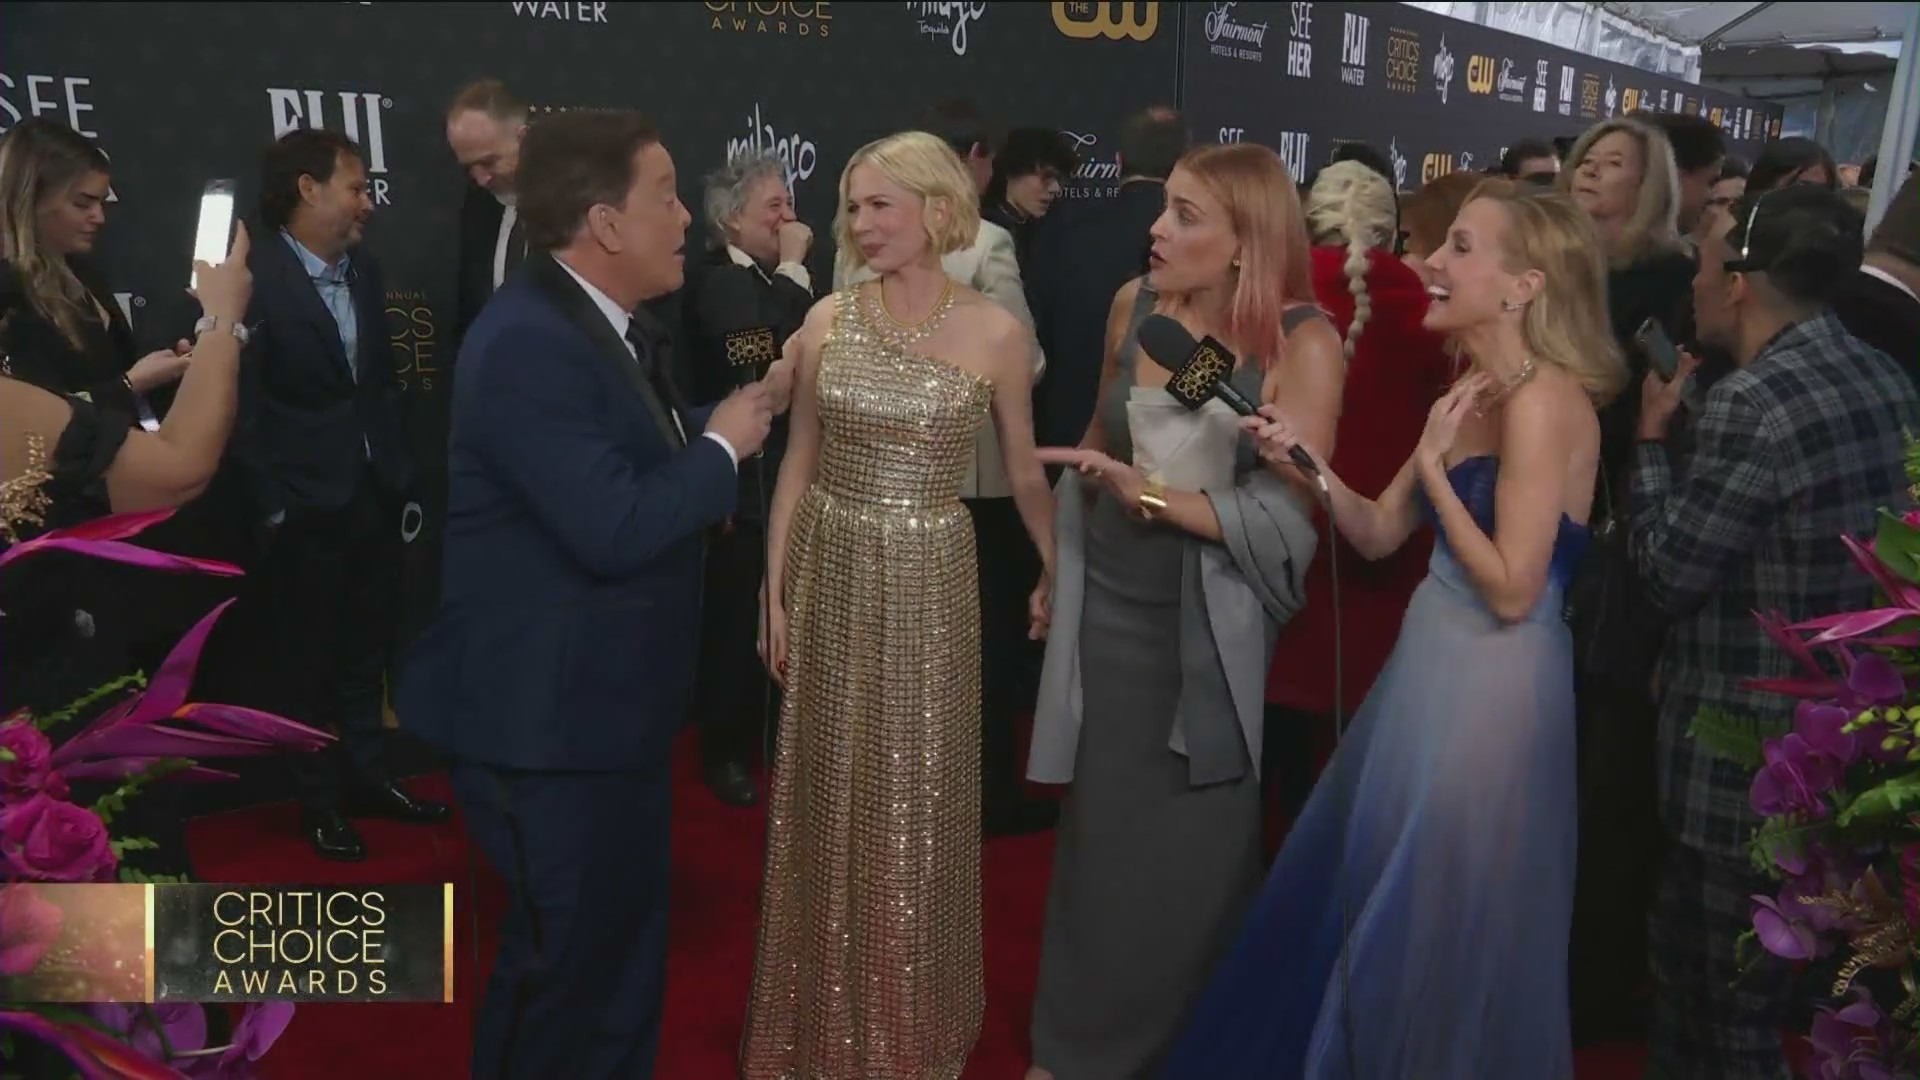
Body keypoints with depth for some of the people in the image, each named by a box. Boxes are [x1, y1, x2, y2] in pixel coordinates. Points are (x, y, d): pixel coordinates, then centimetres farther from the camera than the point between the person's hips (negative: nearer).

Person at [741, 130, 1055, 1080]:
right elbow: (798, 463, 5)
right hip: (829, 572, 2)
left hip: (928, 581, -2)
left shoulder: (995, 333, -6)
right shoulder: (828, 320, 0)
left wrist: (1059, 572, 13)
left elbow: (1024, 473, 5)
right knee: (828, 794, 12)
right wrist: (775, 591, 3)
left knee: (917, 800, 8)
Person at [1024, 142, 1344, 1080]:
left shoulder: (1304, 343, -15)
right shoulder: (1133, 305, -2)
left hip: (1211, 629, -3)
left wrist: (1146, 492, -25)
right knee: (1103, 835, 14)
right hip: (1111, 605, 3)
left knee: (1194, 847, 11)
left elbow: (1284, 520, -20)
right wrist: (1064, 557, 13)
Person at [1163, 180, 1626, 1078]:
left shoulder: (1542, 400, -19)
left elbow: (1512, 590, -23)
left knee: (1441, 923, 9)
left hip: (1488, 688, -9)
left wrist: (1431, 459, -16)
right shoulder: (1477, 389, 8)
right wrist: (1305, 457, -7)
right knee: (1371, 895, 22)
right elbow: (1380, 534, 8)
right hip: (1434, 665, 9)